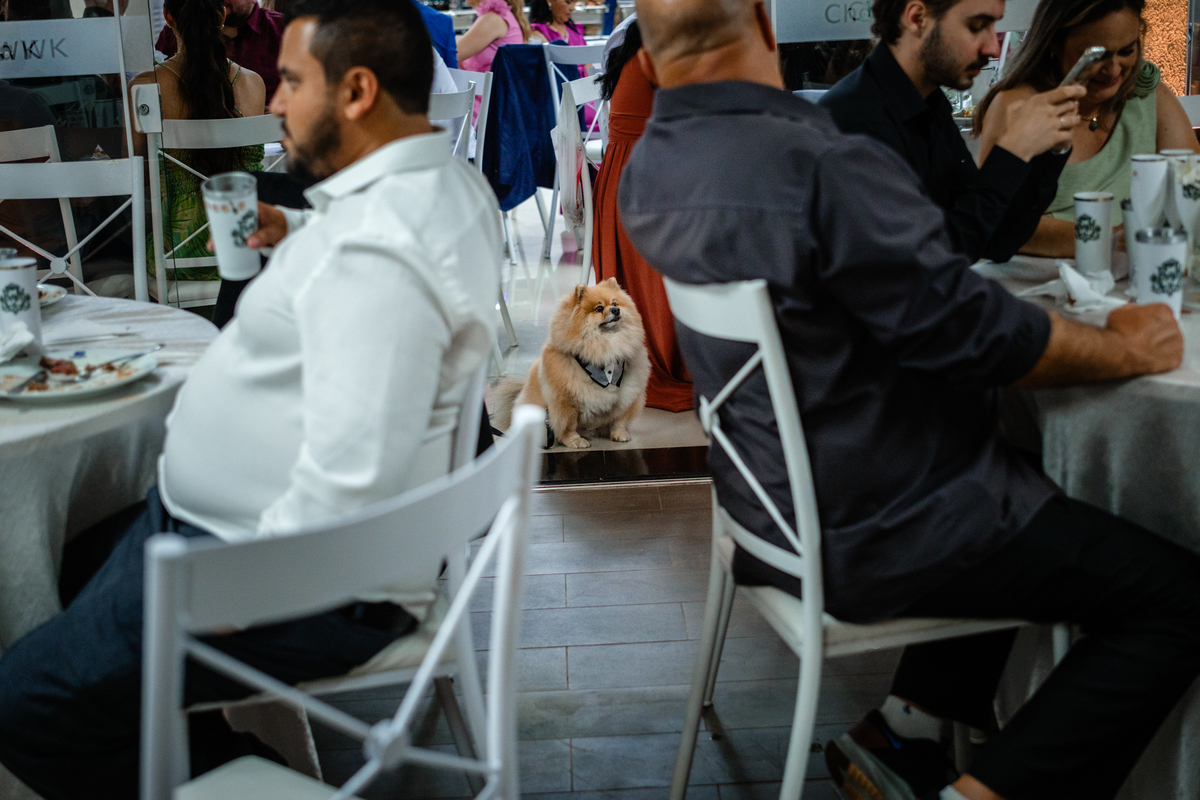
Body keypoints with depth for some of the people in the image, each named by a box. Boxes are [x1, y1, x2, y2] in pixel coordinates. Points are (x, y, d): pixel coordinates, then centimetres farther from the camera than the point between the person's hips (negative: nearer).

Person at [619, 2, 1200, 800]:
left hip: (773, 505, 9)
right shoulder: (827, 166, -28)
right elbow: (972, 329, -21)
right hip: (874, 536, -9)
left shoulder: (647, 170, 1)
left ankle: (903, 726, 22)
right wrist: (1126, 347, -3)